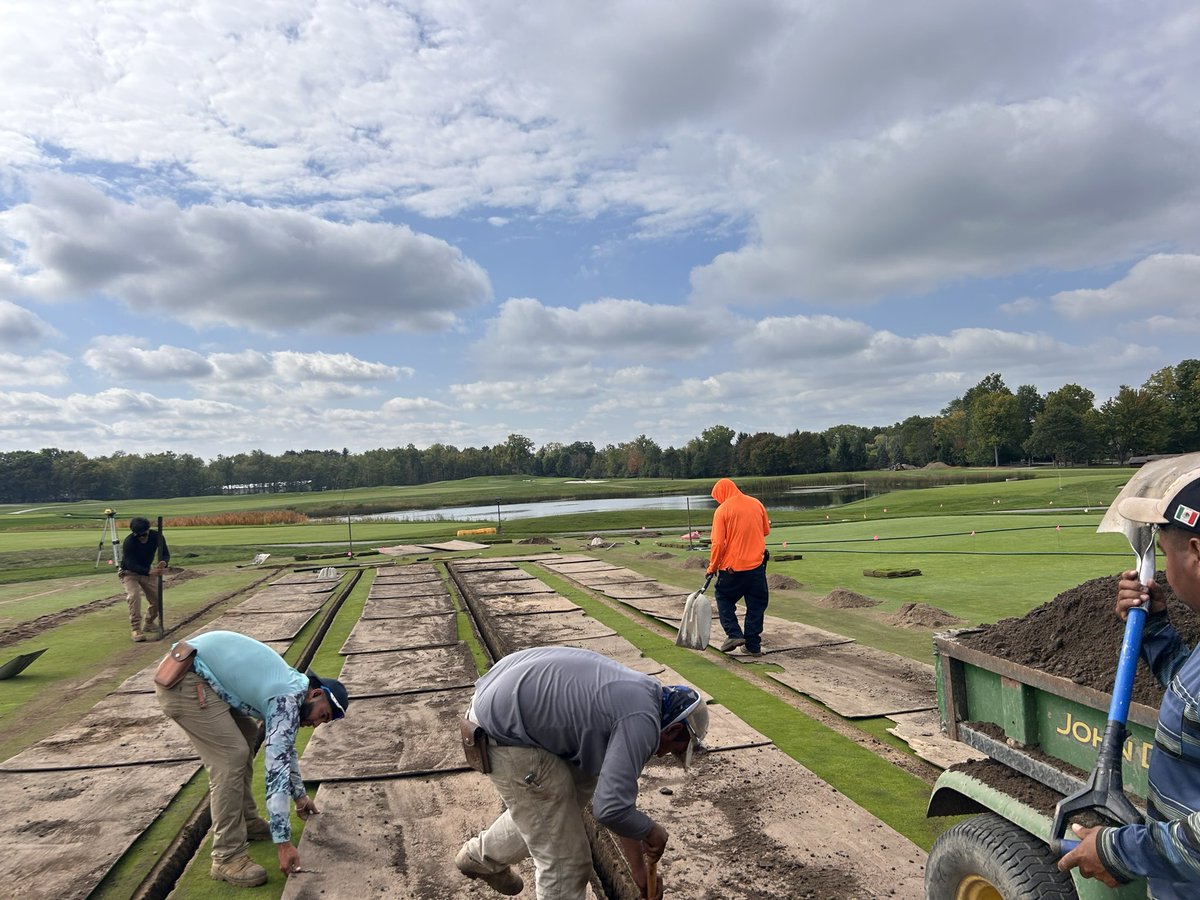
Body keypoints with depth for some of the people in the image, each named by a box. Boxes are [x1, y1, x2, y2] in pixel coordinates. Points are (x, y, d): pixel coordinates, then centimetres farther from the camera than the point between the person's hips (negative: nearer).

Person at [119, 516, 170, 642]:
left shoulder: (156, 536, -20)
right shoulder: (128, 542, -31)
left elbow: (165, 553, -14)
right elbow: (131, 565, -34)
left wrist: (164, 563, -39)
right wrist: (149, 572, -49)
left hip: (147, 571, 5)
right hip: (129, 573, -4)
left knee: (157, 597, 2)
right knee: (134, 595, -26)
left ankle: (149, 624, 25)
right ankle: (135, 629, -20)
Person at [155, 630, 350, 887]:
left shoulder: (290, 689, 15)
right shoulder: (288, 700, -14)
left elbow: (285, 750, 30)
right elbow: (277, 767, -18)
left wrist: (300, 795, 39)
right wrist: (283, 843, -16)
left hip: (195, 672, 11)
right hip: (183, 680, -11)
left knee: (246, 736, 18)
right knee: (230, 757, -12)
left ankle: (247, 823, 27)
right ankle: (228, 858, -4)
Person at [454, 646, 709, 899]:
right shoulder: (642, 722, -15)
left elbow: (616, 794, 22)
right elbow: (610, 808, -21)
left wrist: (639, 870, 27)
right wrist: (651, 831, 0)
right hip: (505, 731, -10)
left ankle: (482, 857, 49)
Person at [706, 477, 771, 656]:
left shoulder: (722, 510, -9)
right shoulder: (757, 504, 5)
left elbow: (718, 543, -11)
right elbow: (766, 531, 16)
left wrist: (712, 567, -1)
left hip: (732, 566, -3)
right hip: (757, 563, 4)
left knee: (723, 598, 15)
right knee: (756, 604, 11)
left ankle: (734, 634, 1)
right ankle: (753, 645, 12)